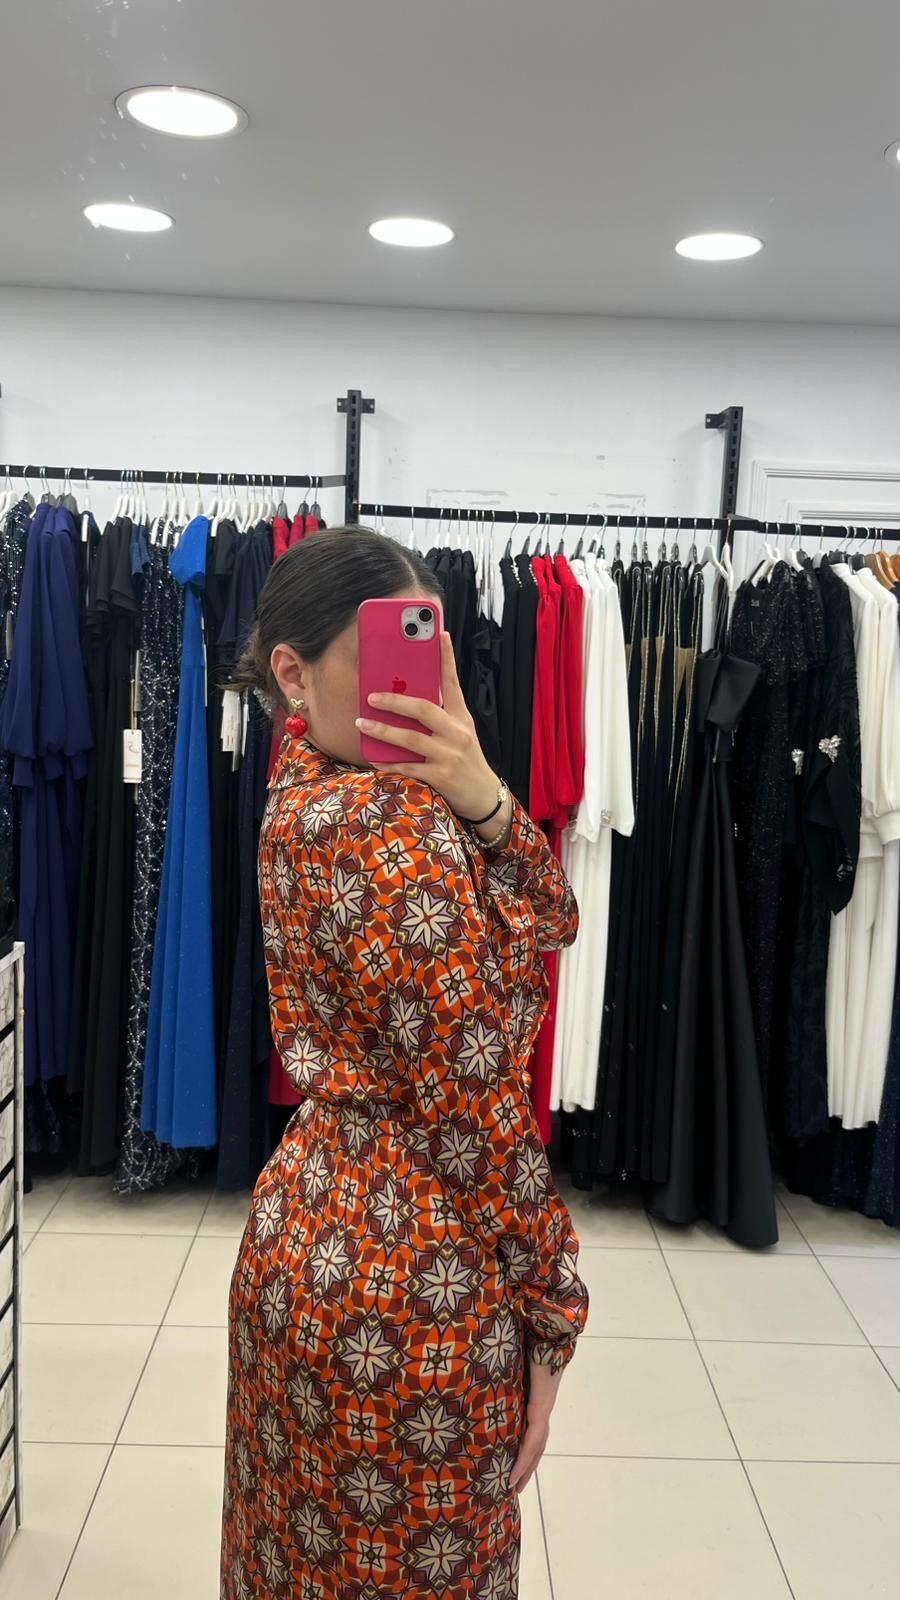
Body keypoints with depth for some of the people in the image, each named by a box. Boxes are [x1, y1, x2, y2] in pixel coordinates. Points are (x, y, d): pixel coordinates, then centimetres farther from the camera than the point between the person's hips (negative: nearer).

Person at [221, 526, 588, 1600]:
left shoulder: (309, 787, 3)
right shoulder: (398, 826, -24)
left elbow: (552, 921, -1)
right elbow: (472, 1101, -22)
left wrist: (478, 798, -20)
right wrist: (553, 1303, -9)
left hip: (304, 1231, 8)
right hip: (407, 1290, -8)